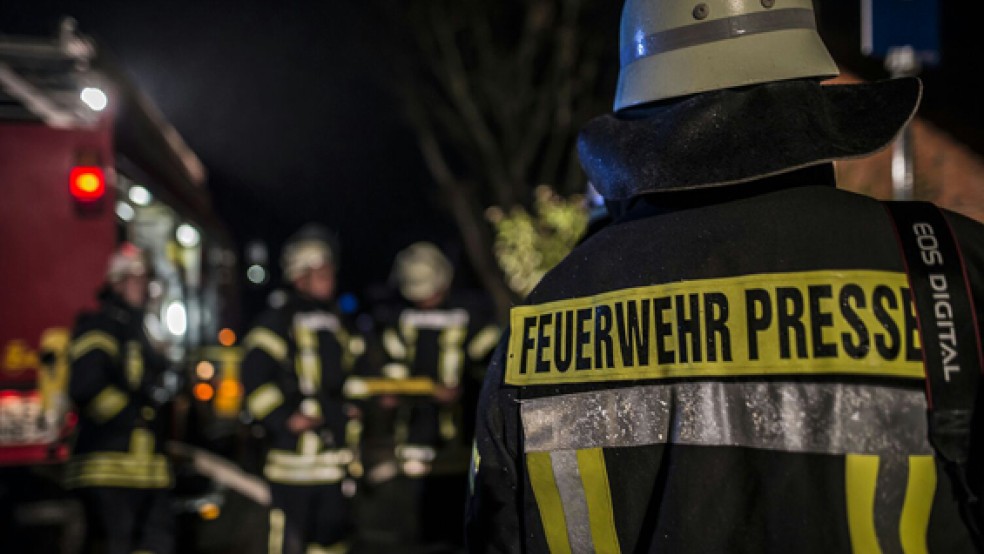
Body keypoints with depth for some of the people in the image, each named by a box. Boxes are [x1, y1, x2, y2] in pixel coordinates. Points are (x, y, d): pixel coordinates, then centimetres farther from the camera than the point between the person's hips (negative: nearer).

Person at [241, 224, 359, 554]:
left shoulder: (337, 325, 17)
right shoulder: (277, 323, -5)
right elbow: (254, 379, -13)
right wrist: (284, 419, -16)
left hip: (333, 453, 7)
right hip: (294, 453, -7)